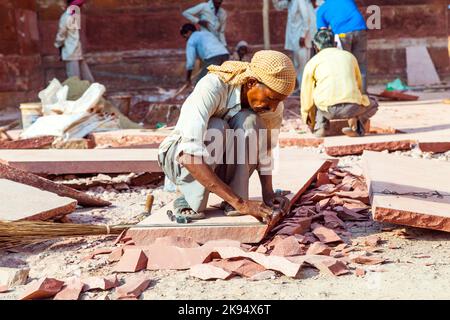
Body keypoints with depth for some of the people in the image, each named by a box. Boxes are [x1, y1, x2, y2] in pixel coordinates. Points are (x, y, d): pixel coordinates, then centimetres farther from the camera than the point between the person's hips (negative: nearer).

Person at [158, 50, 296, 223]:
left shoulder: (273, 105, -15)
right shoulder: (211, 87, -33)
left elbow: (265, 150, 1)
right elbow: (190, 152, -42)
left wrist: (268, 193, -16)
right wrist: (239, 202, -46)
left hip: (222, 167, 4)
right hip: (177, 156, -4)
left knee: (249, 121, -25)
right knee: (217, 128, -34)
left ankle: (231, 203, -19)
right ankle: (189, 200, -18)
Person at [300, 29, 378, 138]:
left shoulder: (312, 62, 16)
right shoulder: (349, 56, 24)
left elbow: (306, 94, 19)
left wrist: (310, 123, 33)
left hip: (328, 109, -1)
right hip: (352, 107, 1)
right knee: (373, 104, 34)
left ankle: (320, 127, 13)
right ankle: (356, 126, 5)